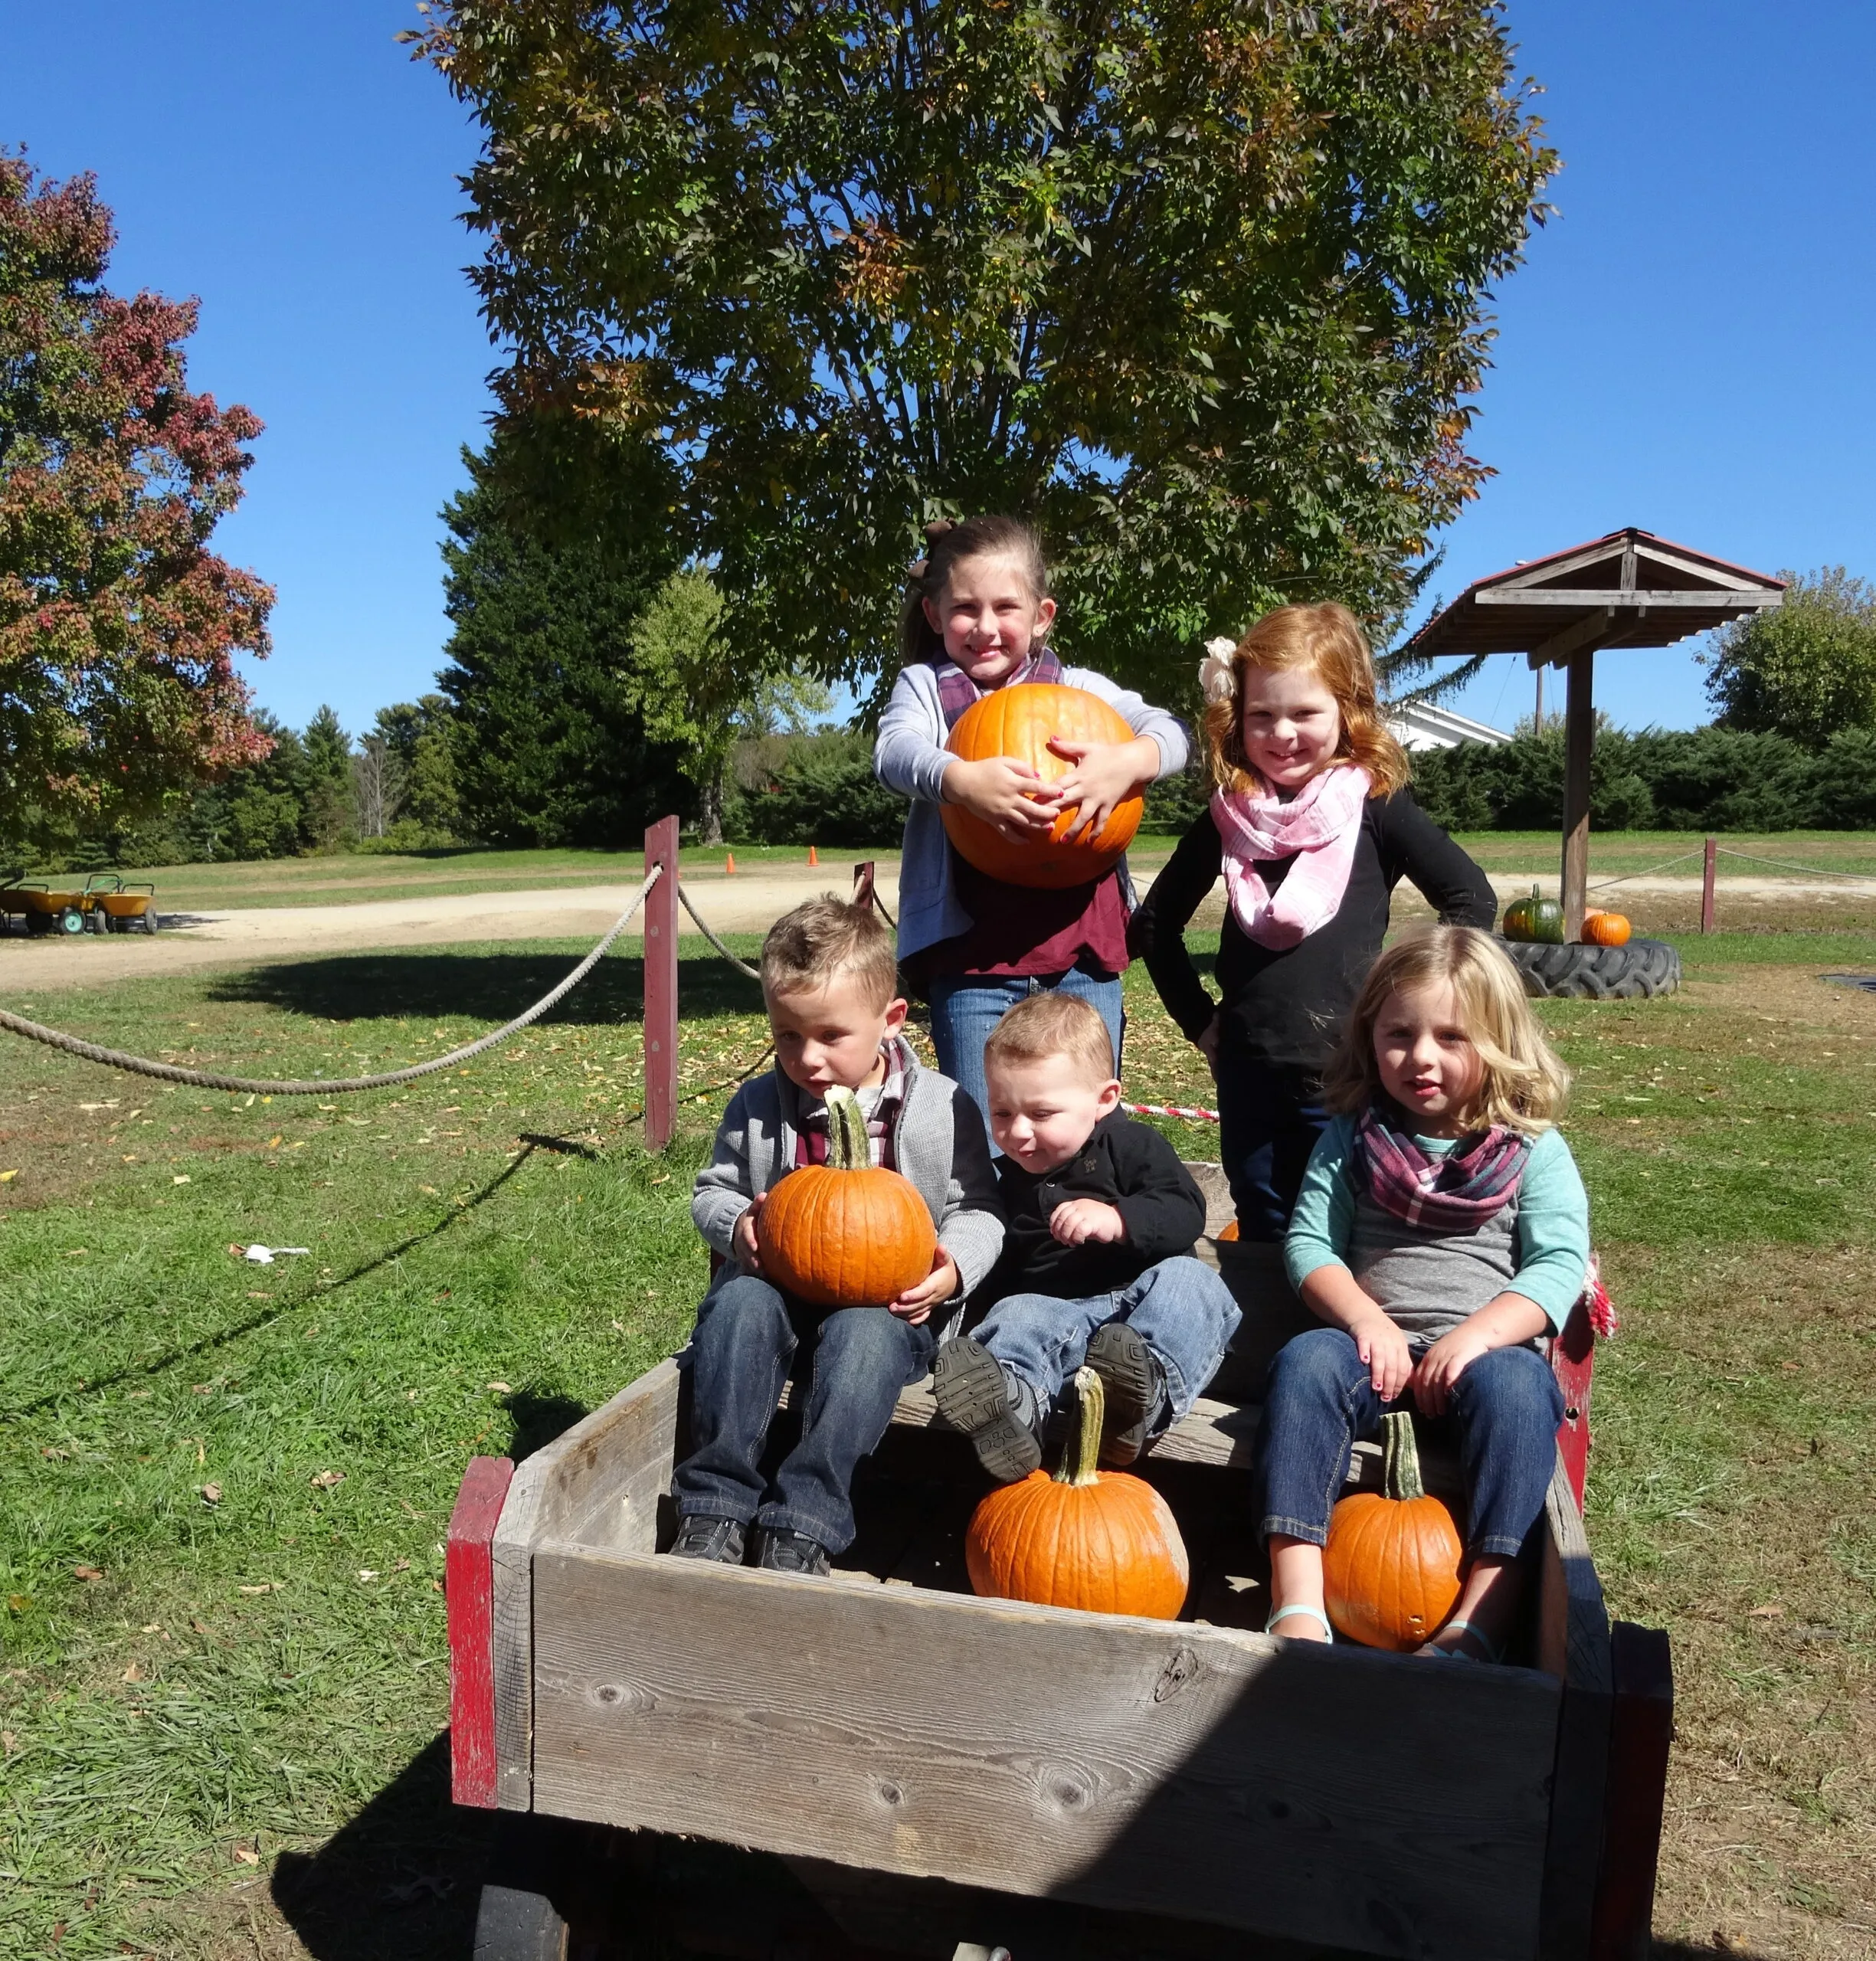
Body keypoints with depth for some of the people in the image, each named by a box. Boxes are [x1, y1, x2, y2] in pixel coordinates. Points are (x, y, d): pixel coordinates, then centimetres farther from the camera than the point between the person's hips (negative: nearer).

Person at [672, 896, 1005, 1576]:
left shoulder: (943, 1109, -4)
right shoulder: (757, 1108, 3)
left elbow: (977, 1209, 3)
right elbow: (712, 1192, 13)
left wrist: (954, 1267, -18)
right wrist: (736, 1226, -11)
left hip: (889, 1303, -2)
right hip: (779, 1286, 3)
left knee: (863, 1332, -36)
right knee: (739, 1303, -31)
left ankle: (801, 1525, -33)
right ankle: (714, 1508, -28)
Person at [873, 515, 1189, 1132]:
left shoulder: (1079, 688, 12)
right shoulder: (925, 686, 8)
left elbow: (1169, 731, 1)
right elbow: (895, 751, -12)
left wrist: (1127, 761, -23)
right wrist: (962, 779, -34)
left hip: (1082, 946, 2)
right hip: (974, 951, -2)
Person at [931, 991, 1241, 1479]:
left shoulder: (1131, 1146, 7)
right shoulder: (1006, 1181, 21)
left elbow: (1184, 1212, -9)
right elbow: (993, 1277, 26)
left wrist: (1117, 1220, -24)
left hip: (1139, 1300, -1)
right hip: (1052, 1310, 2)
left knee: (1188, 1280, -30)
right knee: (1016, 1316, -29)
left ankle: (1146, 1385, -60)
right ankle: (1012, 1400, -64)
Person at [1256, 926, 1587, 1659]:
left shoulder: (1534, 1150, 7)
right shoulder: (1352, 1137, 12)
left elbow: (1558, 1263, -4)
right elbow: (1309, 1241, 4)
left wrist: (1475, 1336, -20)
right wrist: (1367, 1319, -14)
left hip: (1486, 1350, -1)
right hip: (1377, 1346, 2)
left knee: (1514, 1384, -34)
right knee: (1304, 1362, -29)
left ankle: (1481, 1617, -36)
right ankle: (1297, 1606, -37)